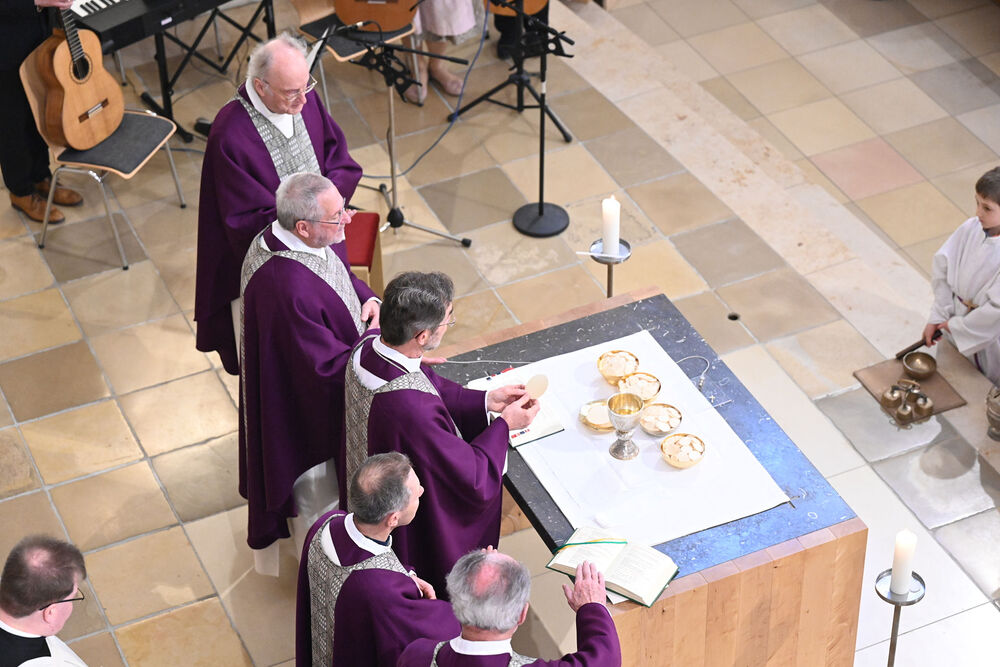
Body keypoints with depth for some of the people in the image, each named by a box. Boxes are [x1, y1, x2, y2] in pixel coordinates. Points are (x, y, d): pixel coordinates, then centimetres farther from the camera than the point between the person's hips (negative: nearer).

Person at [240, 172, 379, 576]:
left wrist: (366, 297, -10)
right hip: (310, 412, -9)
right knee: (319, 493, 17)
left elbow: (342, 275, 9)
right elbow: (329, 366, -33)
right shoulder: (291, 290, -42)